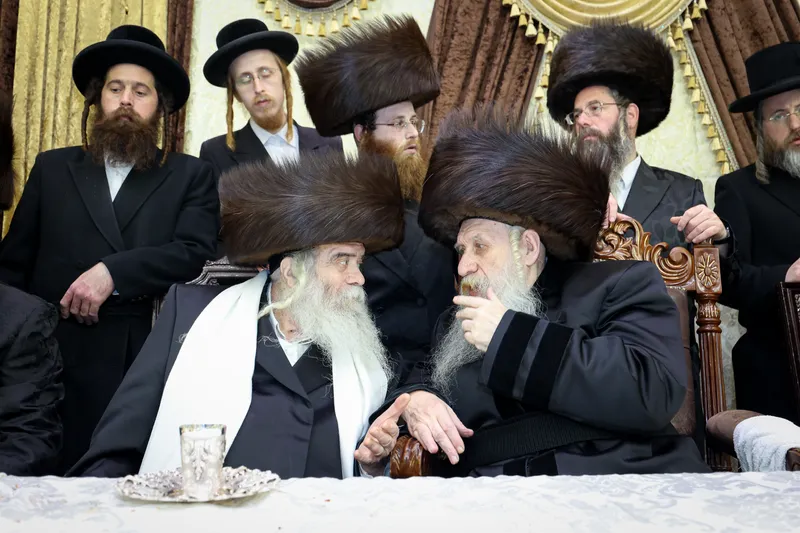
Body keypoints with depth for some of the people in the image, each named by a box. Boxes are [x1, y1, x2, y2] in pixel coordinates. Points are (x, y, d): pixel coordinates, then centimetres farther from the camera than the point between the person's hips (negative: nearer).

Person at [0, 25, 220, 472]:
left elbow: (196, 252, -5)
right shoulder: (53, 167, 16)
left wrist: (113, 272, -16)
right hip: (55, 352, 2)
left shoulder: (191, 176, 9)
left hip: (148, 357, -2)